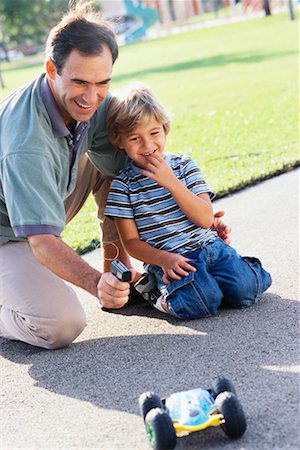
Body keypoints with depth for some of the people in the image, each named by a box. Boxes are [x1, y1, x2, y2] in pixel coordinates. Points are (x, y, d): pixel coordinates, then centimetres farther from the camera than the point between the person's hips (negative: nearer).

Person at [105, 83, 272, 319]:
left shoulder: (184, 165, 5)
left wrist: (171, 182, -14)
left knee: (244, 292, -20)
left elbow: (206, 219, -5)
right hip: (168, 260, -2)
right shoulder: (123, 184, 0)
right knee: (201, 304, -28)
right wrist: (164, 259, -18)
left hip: (209, 246, 2)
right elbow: (131, 241, 0)